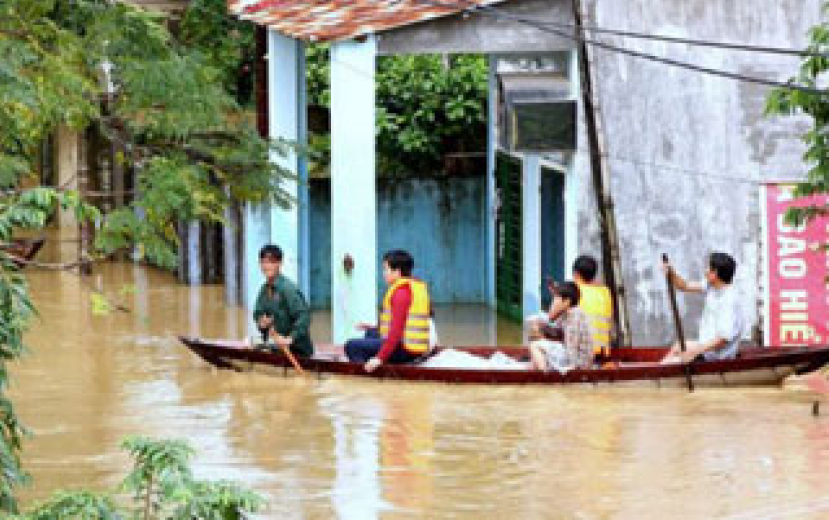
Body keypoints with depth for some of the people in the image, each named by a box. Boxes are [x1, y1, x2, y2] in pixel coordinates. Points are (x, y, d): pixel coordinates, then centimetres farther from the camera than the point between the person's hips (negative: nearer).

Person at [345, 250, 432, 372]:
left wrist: (380, 358, -22)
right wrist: (374, 328, 20)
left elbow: (396, 331, -22)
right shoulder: (417, 287, 14)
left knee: (352, 346, -8)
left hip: (405, 350, -11)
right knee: (371, 334, 31)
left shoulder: (401, 292, -16)